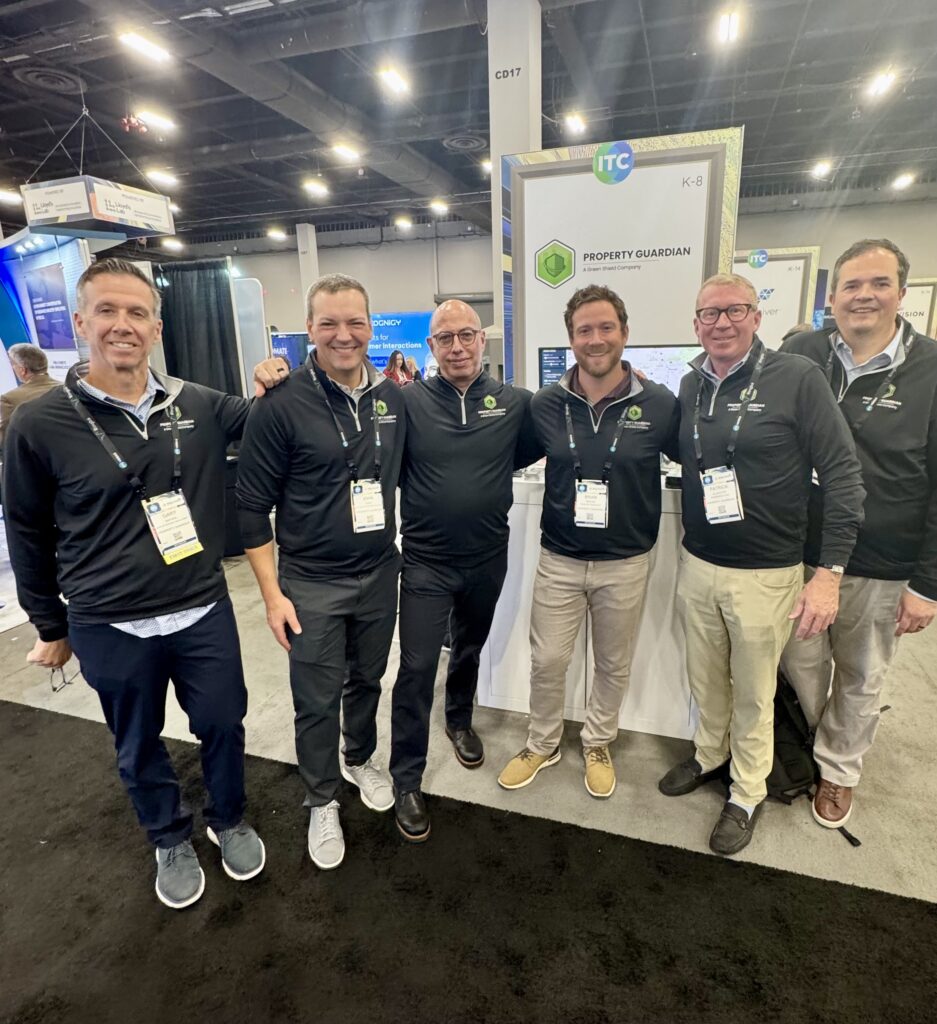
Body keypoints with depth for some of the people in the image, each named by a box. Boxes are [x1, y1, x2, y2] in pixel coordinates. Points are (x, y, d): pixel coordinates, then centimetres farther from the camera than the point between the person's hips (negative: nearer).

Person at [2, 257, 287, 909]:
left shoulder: (198, 405, -4)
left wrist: (272, 390, -11)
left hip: (204, 613, 2)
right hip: (110, 631, -1)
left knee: (223, 726, 16)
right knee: (140, 747, 19)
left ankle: (229, 821, 45)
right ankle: (171, 842, 46)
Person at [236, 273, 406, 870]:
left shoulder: (393, 396, 0)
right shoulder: (281, 405, -14)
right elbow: (253, 505, -10)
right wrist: (272, 593, -11)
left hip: (380, 574, 4)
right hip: (311, 584, -4)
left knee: (368, 680, 22)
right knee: (318, 702, 10)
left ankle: (361, 760, 48)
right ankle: (323, 800, 35)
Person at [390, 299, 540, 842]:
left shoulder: (515, 402, -4)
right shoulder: (407, 402, -11)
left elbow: (529, 452, 7)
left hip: (488, 558, 3)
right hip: (426, 562, -3)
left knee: (470, 649, 24)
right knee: (417, 667, 1)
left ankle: (460, 720, 51)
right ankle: (407, 781, 19)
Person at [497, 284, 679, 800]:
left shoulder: (659, 404, -9)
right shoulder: (546, 404, -5)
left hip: (625, 563, 0)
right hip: (558, 559, 1)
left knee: (613, 665, 17)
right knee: (547, 662, 11)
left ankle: (597, 743, 43)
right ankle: (542, 744, 37)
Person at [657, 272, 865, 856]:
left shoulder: (798, 379, -10)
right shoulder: (690, 387, 4)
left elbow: (843, 474, -11)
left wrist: (831, 572, -15)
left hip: (766, 573, -4)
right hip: (697, 566, 4)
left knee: (753, 691, 12)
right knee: (706, 679, 19)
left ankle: (747, 794, 34)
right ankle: (710, 754, 45)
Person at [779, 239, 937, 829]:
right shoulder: (801, 356, -2)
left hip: (883, 571, -1)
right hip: (801, 556, 1)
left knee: (862, 679, 16)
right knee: (801, 667, 15)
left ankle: (839, 769, 40)